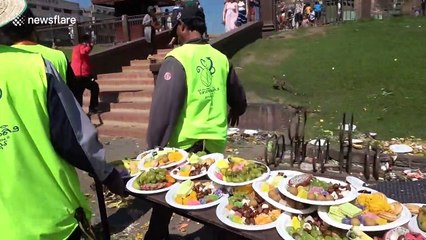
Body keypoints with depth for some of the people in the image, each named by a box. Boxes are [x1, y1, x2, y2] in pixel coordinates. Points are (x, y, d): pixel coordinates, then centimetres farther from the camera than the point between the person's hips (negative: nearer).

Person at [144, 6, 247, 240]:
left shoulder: (177, 58, -14)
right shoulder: (220, 58, 3)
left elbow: (163, 108, -19)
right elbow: (238, 98, 17)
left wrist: (154, 146, -9)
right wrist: (234, 113, 38)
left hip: (185, 144, -5)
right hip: (215, 141, 5)